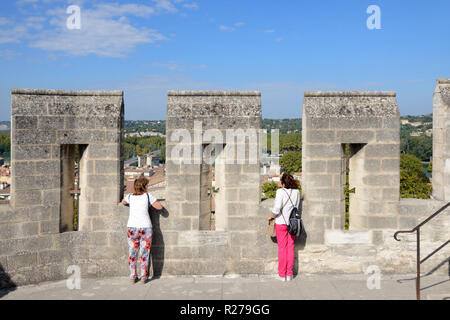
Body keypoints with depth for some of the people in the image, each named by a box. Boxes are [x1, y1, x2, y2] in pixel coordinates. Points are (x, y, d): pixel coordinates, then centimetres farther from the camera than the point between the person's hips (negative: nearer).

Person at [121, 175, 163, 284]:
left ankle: (133, 277, 12)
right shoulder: (148, 196, -1)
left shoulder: (130, 196, 6)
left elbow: (123, 202, 29)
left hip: (132, 227, 2)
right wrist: (152, 201, 23)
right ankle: (144, 277, 8)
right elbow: (159, 207, 7)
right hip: (145, 227, -2)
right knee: (144, 253, 5)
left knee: (133, 252, 9)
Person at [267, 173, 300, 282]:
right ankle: (289, 274, 15)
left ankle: (282, 275, 9)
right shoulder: (296, 192, 1)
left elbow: (277, 208, -20)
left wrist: (271, 216, -4)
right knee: (290, 248, 10)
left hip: (281, 222, -4)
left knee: (282, 248, 3)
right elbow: (296, 207, 6)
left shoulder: (281, 191, -14)